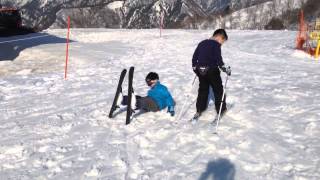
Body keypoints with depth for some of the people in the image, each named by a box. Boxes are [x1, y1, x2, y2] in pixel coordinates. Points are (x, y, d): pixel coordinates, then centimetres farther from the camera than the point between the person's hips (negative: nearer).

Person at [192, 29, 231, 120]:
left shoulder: (201, 43, 10)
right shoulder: (216, 44, -11)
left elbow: (194, 57, 14)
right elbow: (218, 59, -19)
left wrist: (195, 68, 24)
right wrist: (226, 70, -9)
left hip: (200, 71, 6)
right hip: (212, 71, -6)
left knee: (203, 90, 18)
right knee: (218, 90, 9)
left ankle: (199, 111, 21)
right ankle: (221, 110, 14)